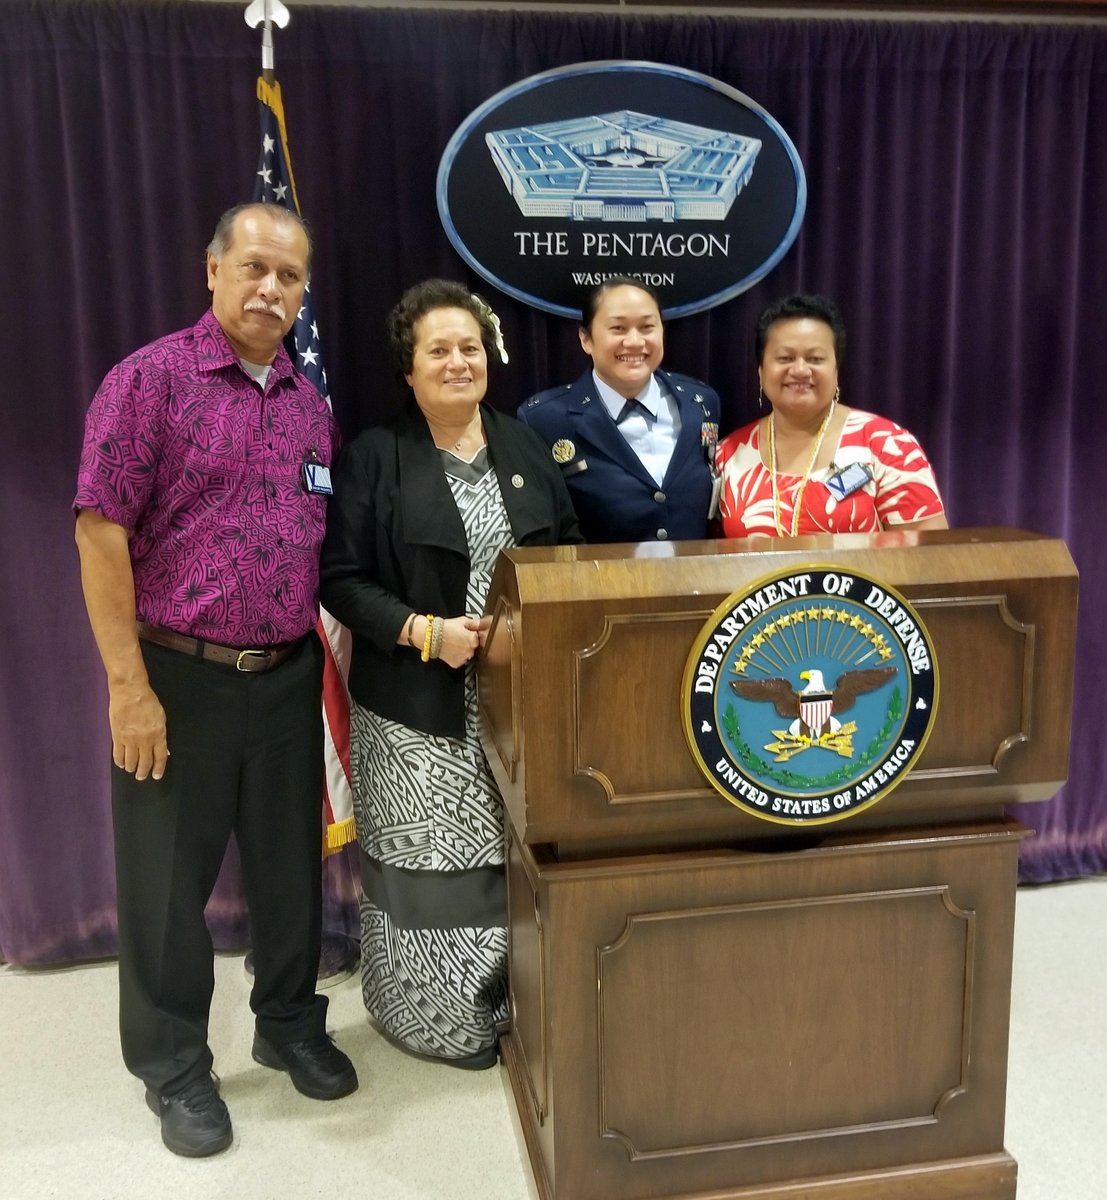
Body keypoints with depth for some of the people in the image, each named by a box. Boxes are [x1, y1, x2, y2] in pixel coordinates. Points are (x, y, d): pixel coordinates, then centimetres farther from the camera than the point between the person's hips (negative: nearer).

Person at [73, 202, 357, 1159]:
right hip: (178, 678, -5)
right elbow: (102, 530, -13)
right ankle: (174, 1068, 28)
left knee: (290, 863, 17)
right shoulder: (151, 378, -8)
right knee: (170, 877, 9)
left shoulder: (312, 406, 9)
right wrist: (129, 685, -16)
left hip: (288, 678, 5)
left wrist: (330, 652, 7)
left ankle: (291, 1025, 39)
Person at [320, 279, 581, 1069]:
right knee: (431, 857, 3)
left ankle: (513, 1003, 30)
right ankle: (439, 1016, 24)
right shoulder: (374, 457, -3)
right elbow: (340, 579, -6)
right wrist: (424, 631, -18)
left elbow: (571, 551, 13)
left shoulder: (523, 445, 10)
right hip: (421, 706, -3)